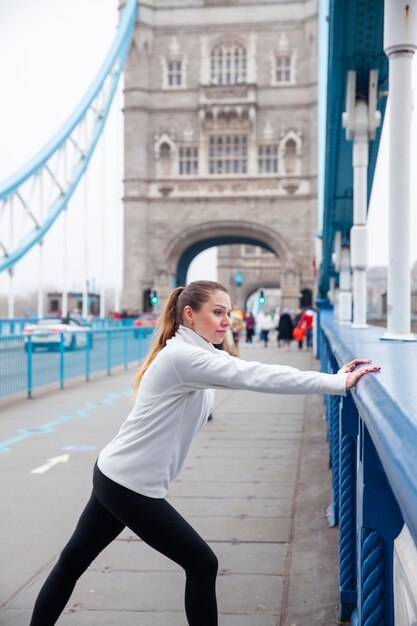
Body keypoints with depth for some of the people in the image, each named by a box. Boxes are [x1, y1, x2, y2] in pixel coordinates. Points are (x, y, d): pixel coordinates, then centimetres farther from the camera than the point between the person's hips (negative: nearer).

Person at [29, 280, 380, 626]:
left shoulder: (197, 355, 10)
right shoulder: (183, 356, -22)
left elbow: (251, 374, 5)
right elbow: (256, 377, -29)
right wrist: (338, 383, -28)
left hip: (114, 476, 10)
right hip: (130, 485, -10)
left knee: (73, 561, 19)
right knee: (202, 565, 0)